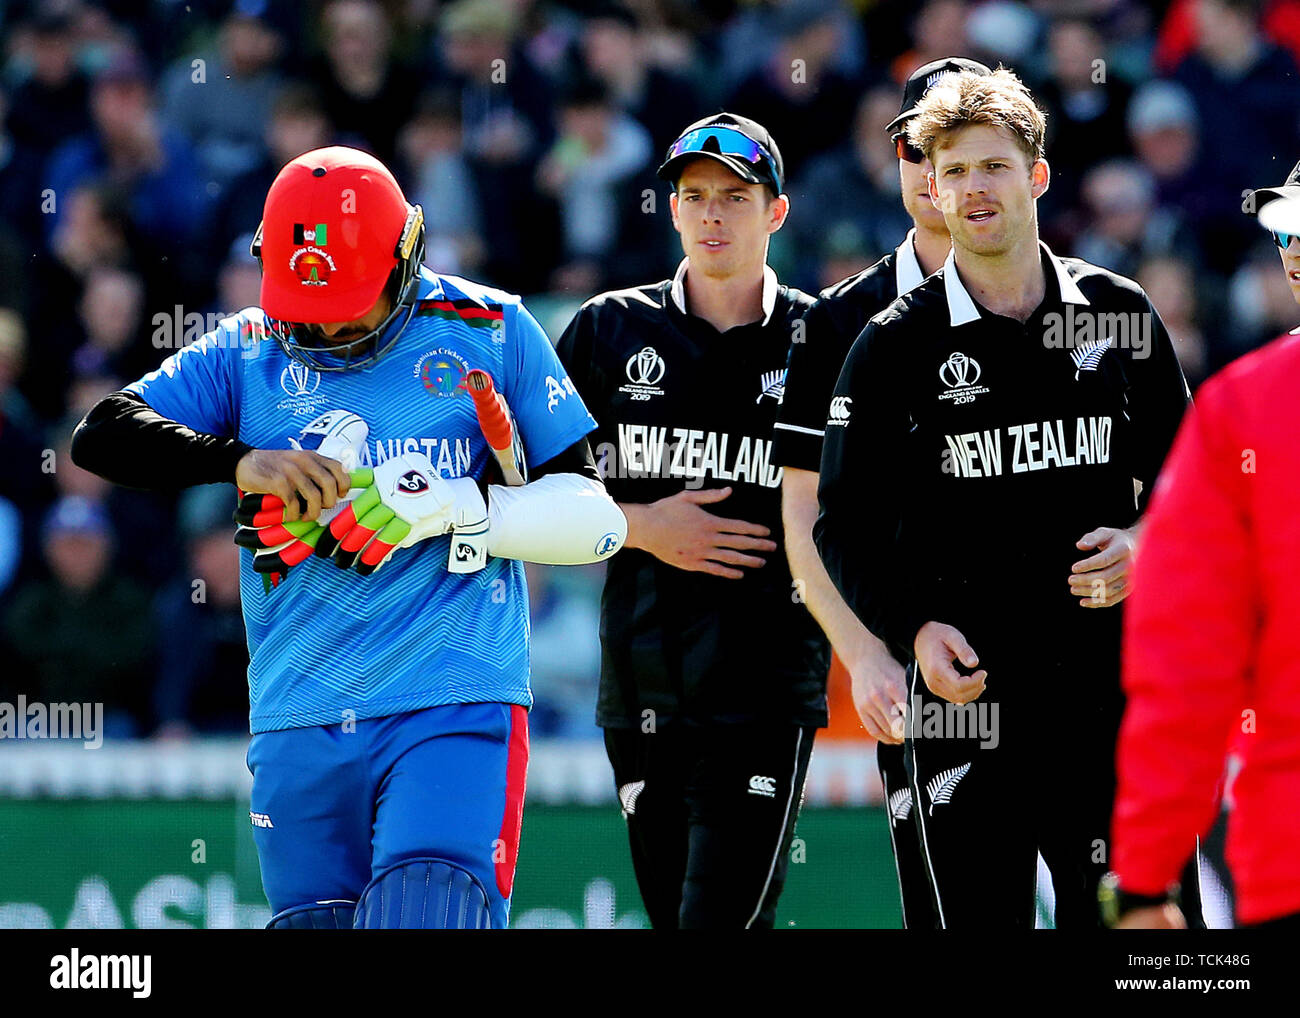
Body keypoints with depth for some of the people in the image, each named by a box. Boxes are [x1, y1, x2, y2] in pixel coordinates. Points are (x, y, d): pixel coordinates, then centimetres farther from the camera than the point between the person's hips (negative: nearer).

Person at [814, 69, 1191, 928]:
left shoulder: (1118, 313, 7)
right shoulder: (895, 345, 1)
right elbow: (846, 524, 2)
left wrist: (1146, 548, -5)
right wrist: (911, 630, -13)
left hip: (1110, 687, 2)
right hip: (965, 691, -2)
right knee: (981, 919, 0)